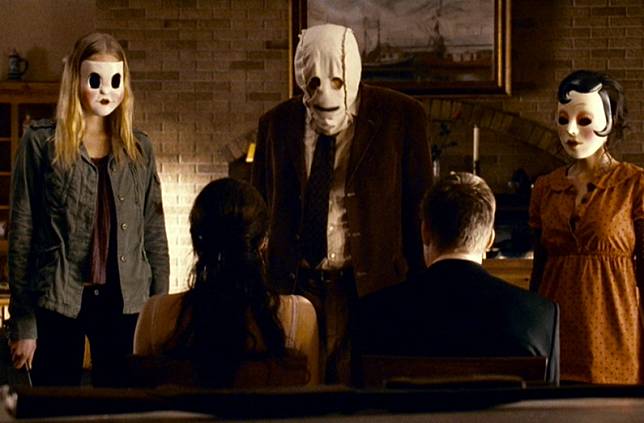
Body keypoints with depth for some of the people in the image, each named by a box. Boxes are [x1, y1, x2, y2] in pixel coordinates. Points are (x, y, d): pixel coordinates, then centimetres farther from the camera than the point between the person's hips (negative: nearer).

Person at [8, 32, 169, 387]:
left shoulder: (139, 148, 12)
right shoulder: (41, 142, 3)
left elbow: (154, 233, 13)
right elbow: (21, 233, 0)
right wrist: (22, 321, -6)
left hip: (124, 301, 3)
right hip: (58, 302, -2)